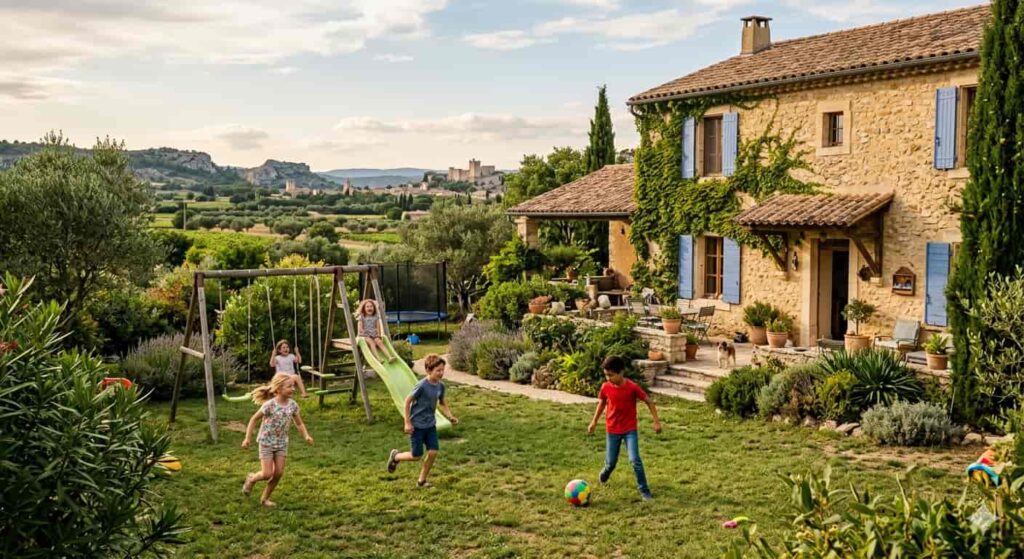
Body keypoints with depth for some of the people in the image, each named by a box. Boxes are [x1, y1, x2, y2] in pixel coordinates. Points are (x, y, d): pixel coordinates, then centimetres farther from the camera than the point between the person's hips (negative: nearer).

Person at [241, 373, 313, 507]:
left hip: (282, 443, 5)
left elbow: (299, 423, 1)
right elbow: (254, 419, -12)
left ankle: (265, 498, 20)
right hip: (267, 442, -4)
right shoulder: (270, 405, -22)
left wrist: (306, 436, -17)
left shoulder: (293, 405, -8)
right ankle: (251, 479, 26)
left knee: (279, 473, 1)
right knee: (267, 474, -7)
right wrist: (248, 438, -13)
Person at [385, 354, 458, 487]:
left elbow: (442, 404, 12)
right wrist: (407, 423, -15)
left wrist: (450, 417, -4)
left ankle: (422, 480, 15)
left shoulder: (440, 386, -3)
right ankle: (396, 456, 30)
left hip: (430, 425, 6)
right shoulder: (422, 385, -22)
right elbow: (407, 401, -15)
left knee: (433, 452, -3)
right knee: (416, 456, 1)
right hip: (417, 425, -6)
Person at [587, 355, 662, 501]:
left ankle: (644, 490, 0)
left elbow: (649, 402, -8)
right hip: (612, 430, 3)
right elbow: (602, 403, 10)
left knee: (635, 460, -15)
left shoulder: (632, 387, -19)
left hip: (630, 430, -3)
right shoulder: (605, 387, -10)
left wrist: (657, 421, -8)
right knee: (611, 462, 11)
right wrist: (594, 421, 15)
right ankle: (606, 471, 47)